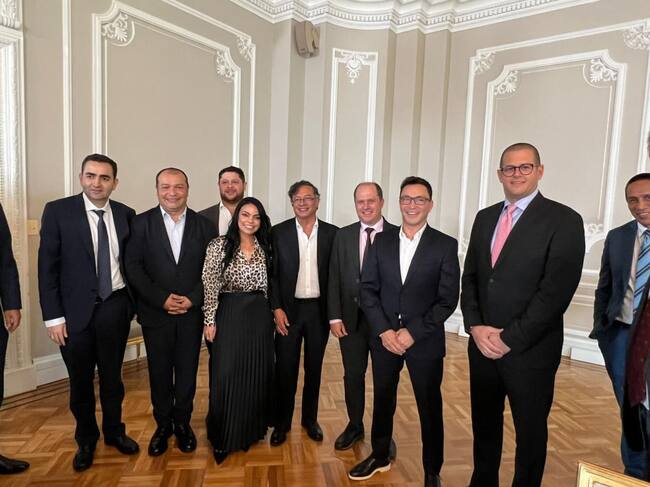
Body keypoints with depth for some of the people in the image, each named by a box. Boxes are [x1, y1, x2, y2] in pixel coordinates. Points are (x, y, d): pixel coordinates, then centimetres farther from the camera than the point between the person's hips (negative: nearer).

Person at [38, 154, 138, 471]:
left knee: (112, 377, 17)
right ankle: (86, 440, 38)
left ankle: (114, 431, 39)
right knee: (81, 382, 15)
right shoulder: (57, 211, -7)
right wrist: (53, 316, -9)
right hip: (76, 311, -1)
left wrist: (134, 302, 3)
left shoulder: (126, 214, 1)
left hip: (116, 308, 2)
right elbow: (47, 267, -7)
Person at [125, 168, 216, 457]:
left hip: (192, 314, 1)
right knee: (159, 373, 12)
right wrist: (161, 299, -13)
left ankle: (182, 423, 32)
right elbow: (133, 268, -6)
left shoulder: (204, 225, 1)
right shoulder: (141, 223, -2)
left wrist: (192, 299, -12)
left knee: (187, 373, 11)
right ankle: (163, 425, 33)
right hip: (155, 314, 0)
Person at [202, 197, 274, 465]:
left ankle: (250, 430, 33)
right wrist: (210, 320, -8)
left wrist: (274, 312, 9)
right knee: (226, 376, 3)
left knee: (256, 373, 12)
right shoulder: (220, 245, -6)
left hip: (260, 316, 4)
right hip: (229, 315, -4)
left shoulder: (264, 247, 7)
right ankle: (223, 437, 23)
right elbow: (210, 285, -7)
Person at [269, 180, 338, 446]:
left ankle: (310, 419, 33)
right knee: (285, 368, 7)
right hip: (288, 309, -1)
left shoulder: (332, 233, 0)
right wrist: (276, 309, -8)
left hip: (319, 310, 1)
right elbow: (272, 274, -2)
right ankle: (281, 423, 27)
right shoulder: (278, 232, -1)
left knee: (314, 367, 14)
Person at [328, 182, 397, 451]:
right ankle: (354, 426, 37)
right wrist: (335, 317, -3)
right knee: (353, 375, 14)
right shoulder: (343, 235, 3)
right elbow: (334, 279, 3)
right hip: (351, 318, 2)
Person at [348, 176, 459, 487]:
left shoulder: (445, 245, -5)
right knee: (382, 401, 18)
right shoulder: (381, 241, 2)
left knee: (430, 408, 12)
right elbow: (367, 289, 0)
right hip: (383, 337, 3)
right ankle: (380, 456, 41)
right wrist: (384, 330, -10)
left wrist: (412, 332, -15)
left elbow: (447, 299, -8)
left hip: (425, 341, -2)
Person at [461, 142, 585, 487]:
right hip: (482, 344, 5)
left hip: (531, 350, -5)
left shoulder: (563, 220, -9)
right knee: (484, 425, 20)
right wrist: (475, 326, -6)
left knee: (530, 431, 15)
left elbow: (557, 289, -16)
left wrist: (511, 338, -17)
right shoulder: (485, 217, 8)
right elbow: (470, 277, 7)